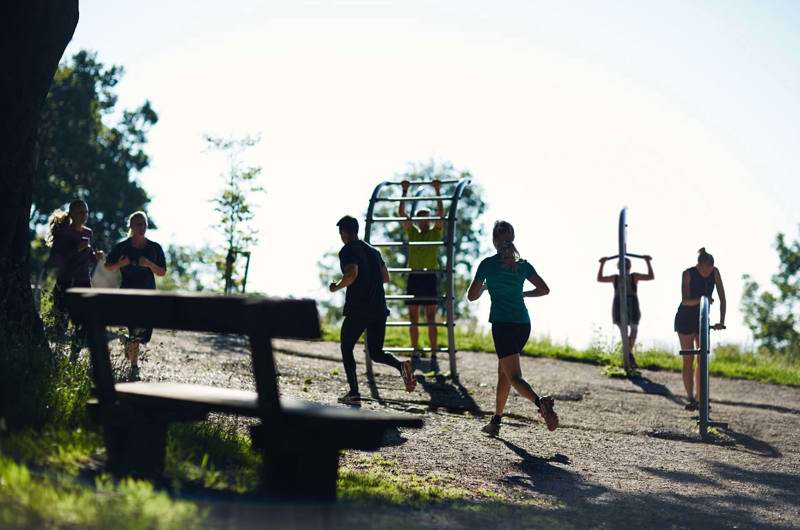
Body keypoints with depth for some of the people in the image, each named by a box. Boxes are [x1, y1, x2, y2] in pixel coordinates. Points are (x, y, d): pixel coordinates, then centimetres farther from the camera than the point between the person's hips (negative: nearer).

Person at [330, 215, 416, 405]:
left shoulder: (347, 250, -7)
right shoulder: (373, 250, 18)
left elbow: (352, 273, -24)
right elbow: (385, 277, 22)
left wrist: (337, 287, -8)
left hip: (358, 309, -6)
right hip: (379, 309, 7)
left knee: (346, 349, 11)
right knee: (376, 353, 13)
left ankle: (354, 393, 5)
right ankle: (401, 365, -17)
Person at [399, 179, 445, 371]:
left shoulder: (436, 232, 8)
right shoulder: (412, 232, 14)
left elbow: (441, 215, -5)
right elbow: (402, 213, 6)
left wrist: (437, 191, -5)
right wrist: (405, 191, 4)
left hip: (430, 277, -3)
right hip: (414, 277, 3)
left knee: (431, 320, -5)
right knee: (413, 319, 5)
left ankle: (434, 357, -6)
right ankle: (415, 354, 14)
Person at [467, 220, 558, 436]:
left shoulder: (488, 264, -3)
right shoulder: (523, 265, 8)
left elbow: (472, 296, 0)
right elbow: (544, 289, 8)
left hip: (502, 324, -5)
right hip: (523, 323, 6)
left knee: (514, 377, -11)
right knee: (503, 371, 20)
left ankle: (540, 401, -40)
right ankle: (496, 421, 24)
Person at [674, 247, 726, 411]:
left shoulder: (715, 272, -10)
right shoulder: (688, 274, -20)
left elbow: (722, 298, -10)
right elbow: (685, 300, -28)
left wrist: (722, 321, -19)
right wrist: (701, 299, -47)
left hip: (702, 319, 4)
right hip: (685, 319, -4)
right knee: (688, 360, -3)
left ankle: (699, 398, 7)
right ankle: (690, 399, 0)